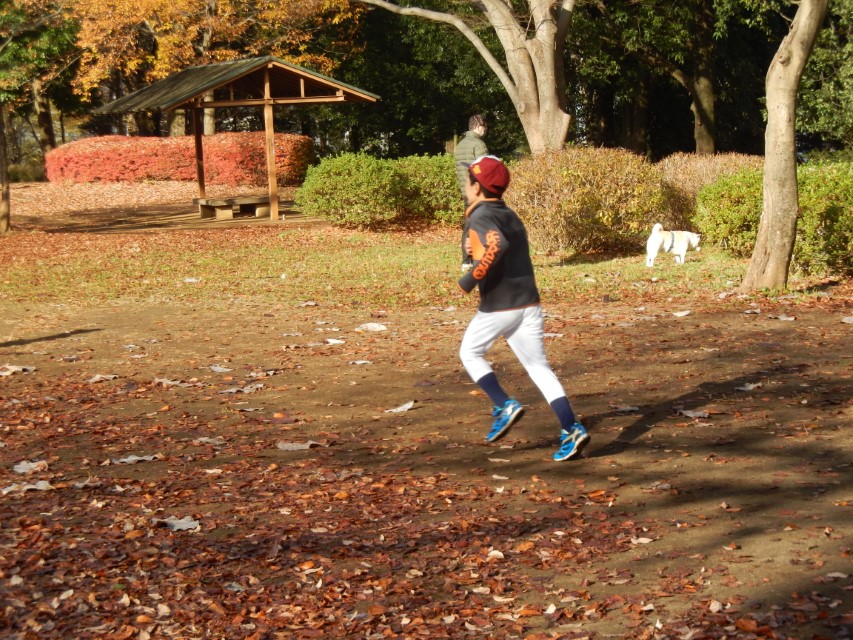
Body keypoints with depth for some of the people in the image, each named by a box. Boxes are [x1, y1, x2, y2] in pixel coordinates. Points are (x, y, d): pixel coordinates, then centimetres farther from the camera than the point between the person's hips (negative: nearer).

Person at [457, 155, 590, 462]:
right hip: (529, 303, 7)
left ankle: (505, 405, 2)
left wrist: (470, 279, -24)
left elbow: (498, 246, -30)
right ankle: (571, 429, -6)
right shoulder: (510, 215, 15)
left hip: (497, 307, -7)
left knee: (470, 353, 18)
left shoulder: (481, 217, -12)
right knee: (539, 367, 7)